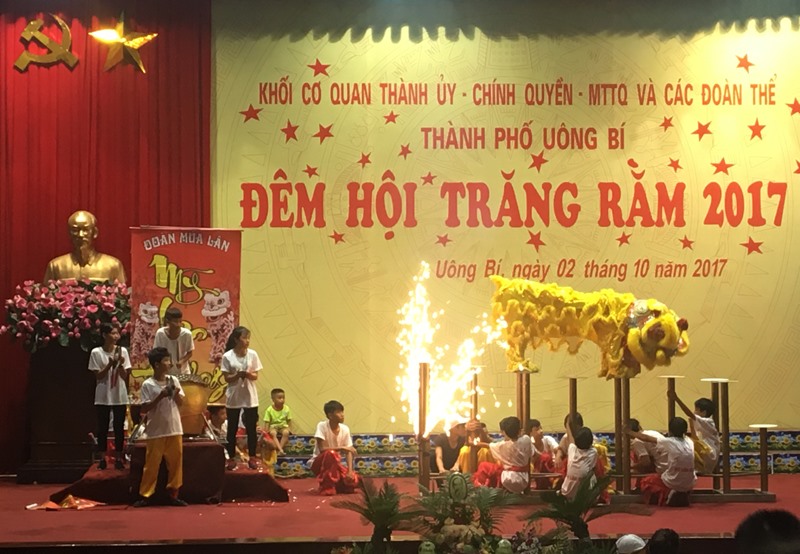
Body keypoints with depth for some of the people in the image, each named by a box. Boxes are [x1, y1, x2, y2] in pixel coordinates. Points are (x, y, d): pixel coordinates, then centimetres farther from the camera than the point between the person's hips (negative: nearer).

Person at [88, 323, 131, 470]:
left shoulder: (122, 351, 0)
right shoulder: (96, 352, -5)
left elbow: (125, 376, -1)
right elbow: (98, 376, -7)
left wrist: (120, 364, -19)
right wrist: (110, 364, -19)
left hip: (120, 396, 2)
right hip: (103, 397, -2)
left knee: (119, 428, 4)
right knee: (102, 428, 3)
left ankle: (118, 458, 11)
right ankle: (102, 459, 10)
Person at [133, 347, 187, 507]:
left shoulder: (173, 380, 4)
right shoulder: (148, 385, -9)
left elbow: (180, 403, 10)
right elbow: (144, 409, -11)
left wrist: (176, 394, -11)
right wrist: (160, 397, -20)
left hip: (174, 429, 4)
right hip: (156, 431, -4)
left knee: (176, 463, 7)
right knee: (152, 464, 0)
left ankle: (173, 495, 15)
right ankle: (145, 496, 8)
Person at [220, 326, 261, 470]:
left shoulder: (252, 354, -3)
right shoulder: (227, 356, -8)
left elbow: (255, 376, 1)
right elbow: (227, 378, -6)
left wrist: (249, 374, -20)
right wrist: (238, 375, -24)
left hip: (250, 397, 1)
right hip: (233, 397, -1)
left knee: (251, 428, 5)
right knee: (232, 428, 7)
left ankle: (252, 458, 14)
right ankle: (231, 458, 16)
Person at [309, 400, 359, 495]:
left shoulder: (345, 429, -4)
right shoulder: (322, 426, -18)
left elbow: (348, 452, -5)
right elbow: (322, 449, -24)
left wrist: (350, 471, -19)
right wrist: (342, 448, -25)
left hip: (335, 464, 5)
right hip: (319, 463, -5)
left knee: (353, 480, -20)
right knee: (330, 453, -38)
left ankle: (334, 484, 14)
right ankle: (327, 488, -24)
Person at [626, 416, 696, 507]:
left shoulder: (668, 442, -12)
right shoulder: (689, 442, 2)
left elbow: (646, 438, -3)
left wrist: (629, 432, 12)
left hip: (673, 485, -5)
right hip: (689, 485, 5)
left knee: (644, 482, 17)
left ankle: (667, 495, -2)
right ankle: (683, 495, 14)